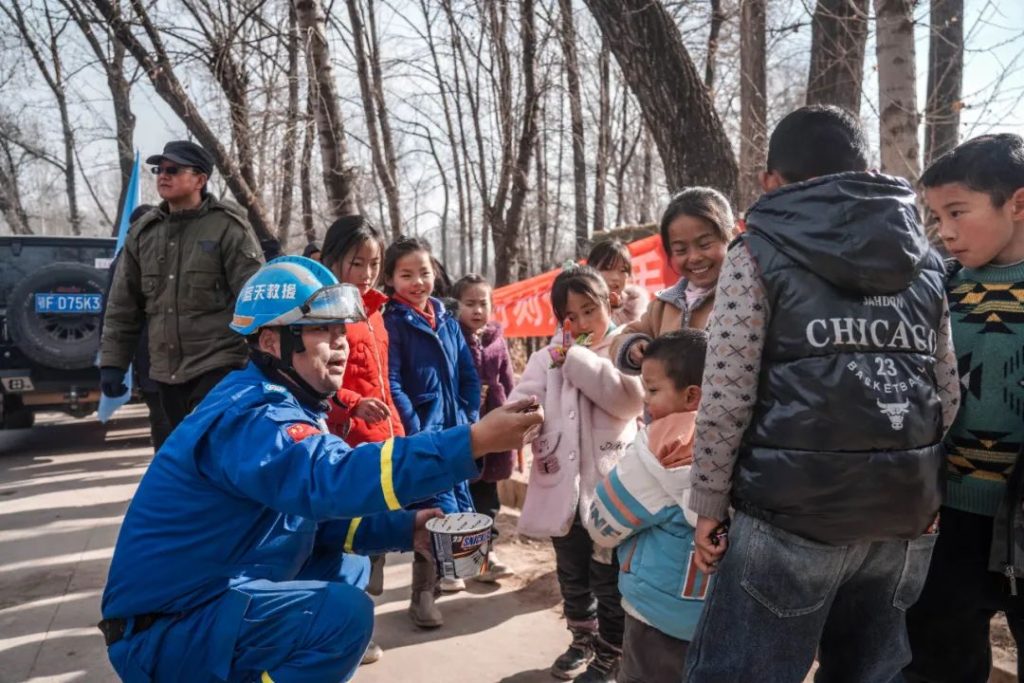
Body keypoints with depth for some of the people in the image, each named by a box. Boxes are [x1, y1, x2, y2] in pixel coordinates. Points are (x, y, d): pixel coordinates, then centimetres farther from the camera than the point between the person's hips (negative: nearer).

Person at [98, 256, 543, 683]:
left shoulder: (284, 406, 5)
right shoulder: (249, 416, -25)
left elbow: (317, 510, 7)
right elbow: (330, 479, -44)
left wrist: (403, 529, -7)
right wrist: (474, 442, -48)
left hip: (217, 593, 9)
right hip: (161, 630, -9)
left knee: (345, 569, 13)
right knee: (344, 613, -23)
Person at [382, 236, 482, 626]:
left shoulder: (448, 322, 11)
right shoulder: (391, 323, -6)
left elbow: (469, 376, 14)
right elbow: (391, 384, -13)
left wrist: (470, 418, 4)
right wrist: (415, 433, -17)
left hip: (455, 428, 7)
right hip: (422, 431, -6)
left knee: (461, 508, 13)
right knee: (440, 511, -11)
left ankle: (437, 572, 34)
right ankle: (422, 594, 4)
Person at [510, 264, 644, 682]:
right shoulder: (547, 357, 6)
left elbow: (630, 400, -20)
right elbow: (520, 404, 0)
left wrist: (576, 358, -16)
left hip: (608, 485, -4)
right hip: (561, 485, 4)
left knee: (608, 581, 8)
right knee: (572, 577, 21)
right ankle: (582, 642, 43)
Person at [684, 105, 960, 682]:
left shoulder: (761, 253, -3)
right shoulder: (924, 259, 12)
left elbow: (726, 397, -11)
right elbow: (948, 397, 12)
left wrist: (710, 504, -2)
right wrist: (921, 493, 21)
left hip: (791, 513, -6)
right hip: (905, 517, 6)